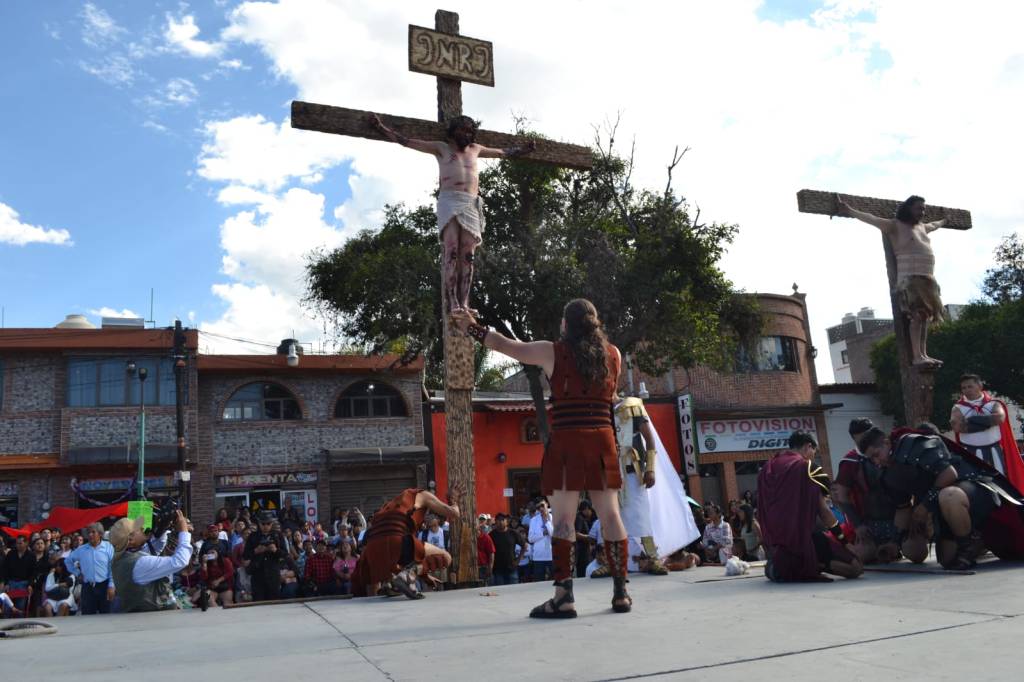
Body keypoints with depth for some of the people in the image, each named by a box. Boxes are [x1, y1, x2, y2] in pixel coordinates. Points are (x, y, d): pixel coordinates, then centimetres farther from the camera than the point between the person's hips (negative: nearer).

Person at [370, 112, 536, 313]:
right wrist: (381, 127, 13)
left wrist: (522, 149, 49)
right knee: (451, 252, -19)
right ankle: (452, 303, -26)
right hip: (449, 201, -4)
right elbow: (406, 141, 18)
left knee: (467, 256, -9)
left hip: (471, 205, 4)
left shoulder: (475, 149, 29)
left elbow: (503, 153, 44)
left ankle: (464, 303, -14)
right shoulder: (441, 148, 19)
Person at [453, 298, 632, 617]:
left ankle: (564, 597, -6)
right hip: (603, 440, 4)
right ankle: (621, 593, 10)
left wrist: (472, 327, 22)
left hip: (566, 441, -4)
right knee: (610, 515, 6)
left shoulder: (553, 352, 0)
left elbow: (505, 345, 8)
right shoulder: (613, 354, 10)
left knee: (563, 519, -4)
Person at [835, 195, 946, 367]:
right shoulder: (895, 225, 1)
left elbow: (933, 225, 47)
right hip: (910, 278, -8)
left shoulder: (921, 227, 24)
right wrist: (849, 211, -18)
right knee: (917, 316, -16)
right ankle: (917, 356, -21)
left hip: (928, 278, 8)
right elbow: (872, 219, -9)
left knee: (925, 316, 2)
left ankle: (924, 354, 3)